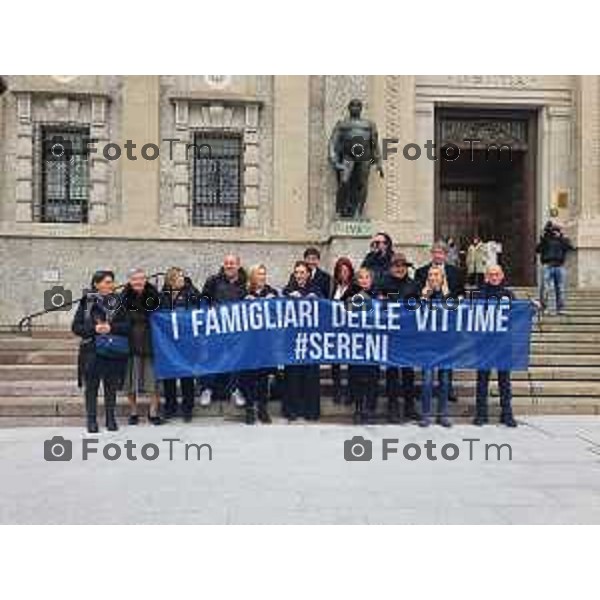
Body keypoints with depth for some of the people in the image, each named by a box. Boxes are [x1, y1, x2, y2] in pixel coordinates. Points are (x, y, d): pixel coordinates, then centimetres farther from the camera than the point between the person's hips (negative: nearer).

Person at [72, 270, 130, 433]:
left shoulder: (117, 302, 4)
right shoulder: (87, 301, 0)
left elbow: (127, 326, 1)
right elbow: (75, 327, -1)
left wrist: (111, 327, -15)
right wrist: (94, 329, -15)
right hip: (91, 351, -1)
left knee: (111, 386, 7)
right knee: (91, 386, 2)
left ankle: (110, 419, 19)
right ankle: (92, 420, 11)